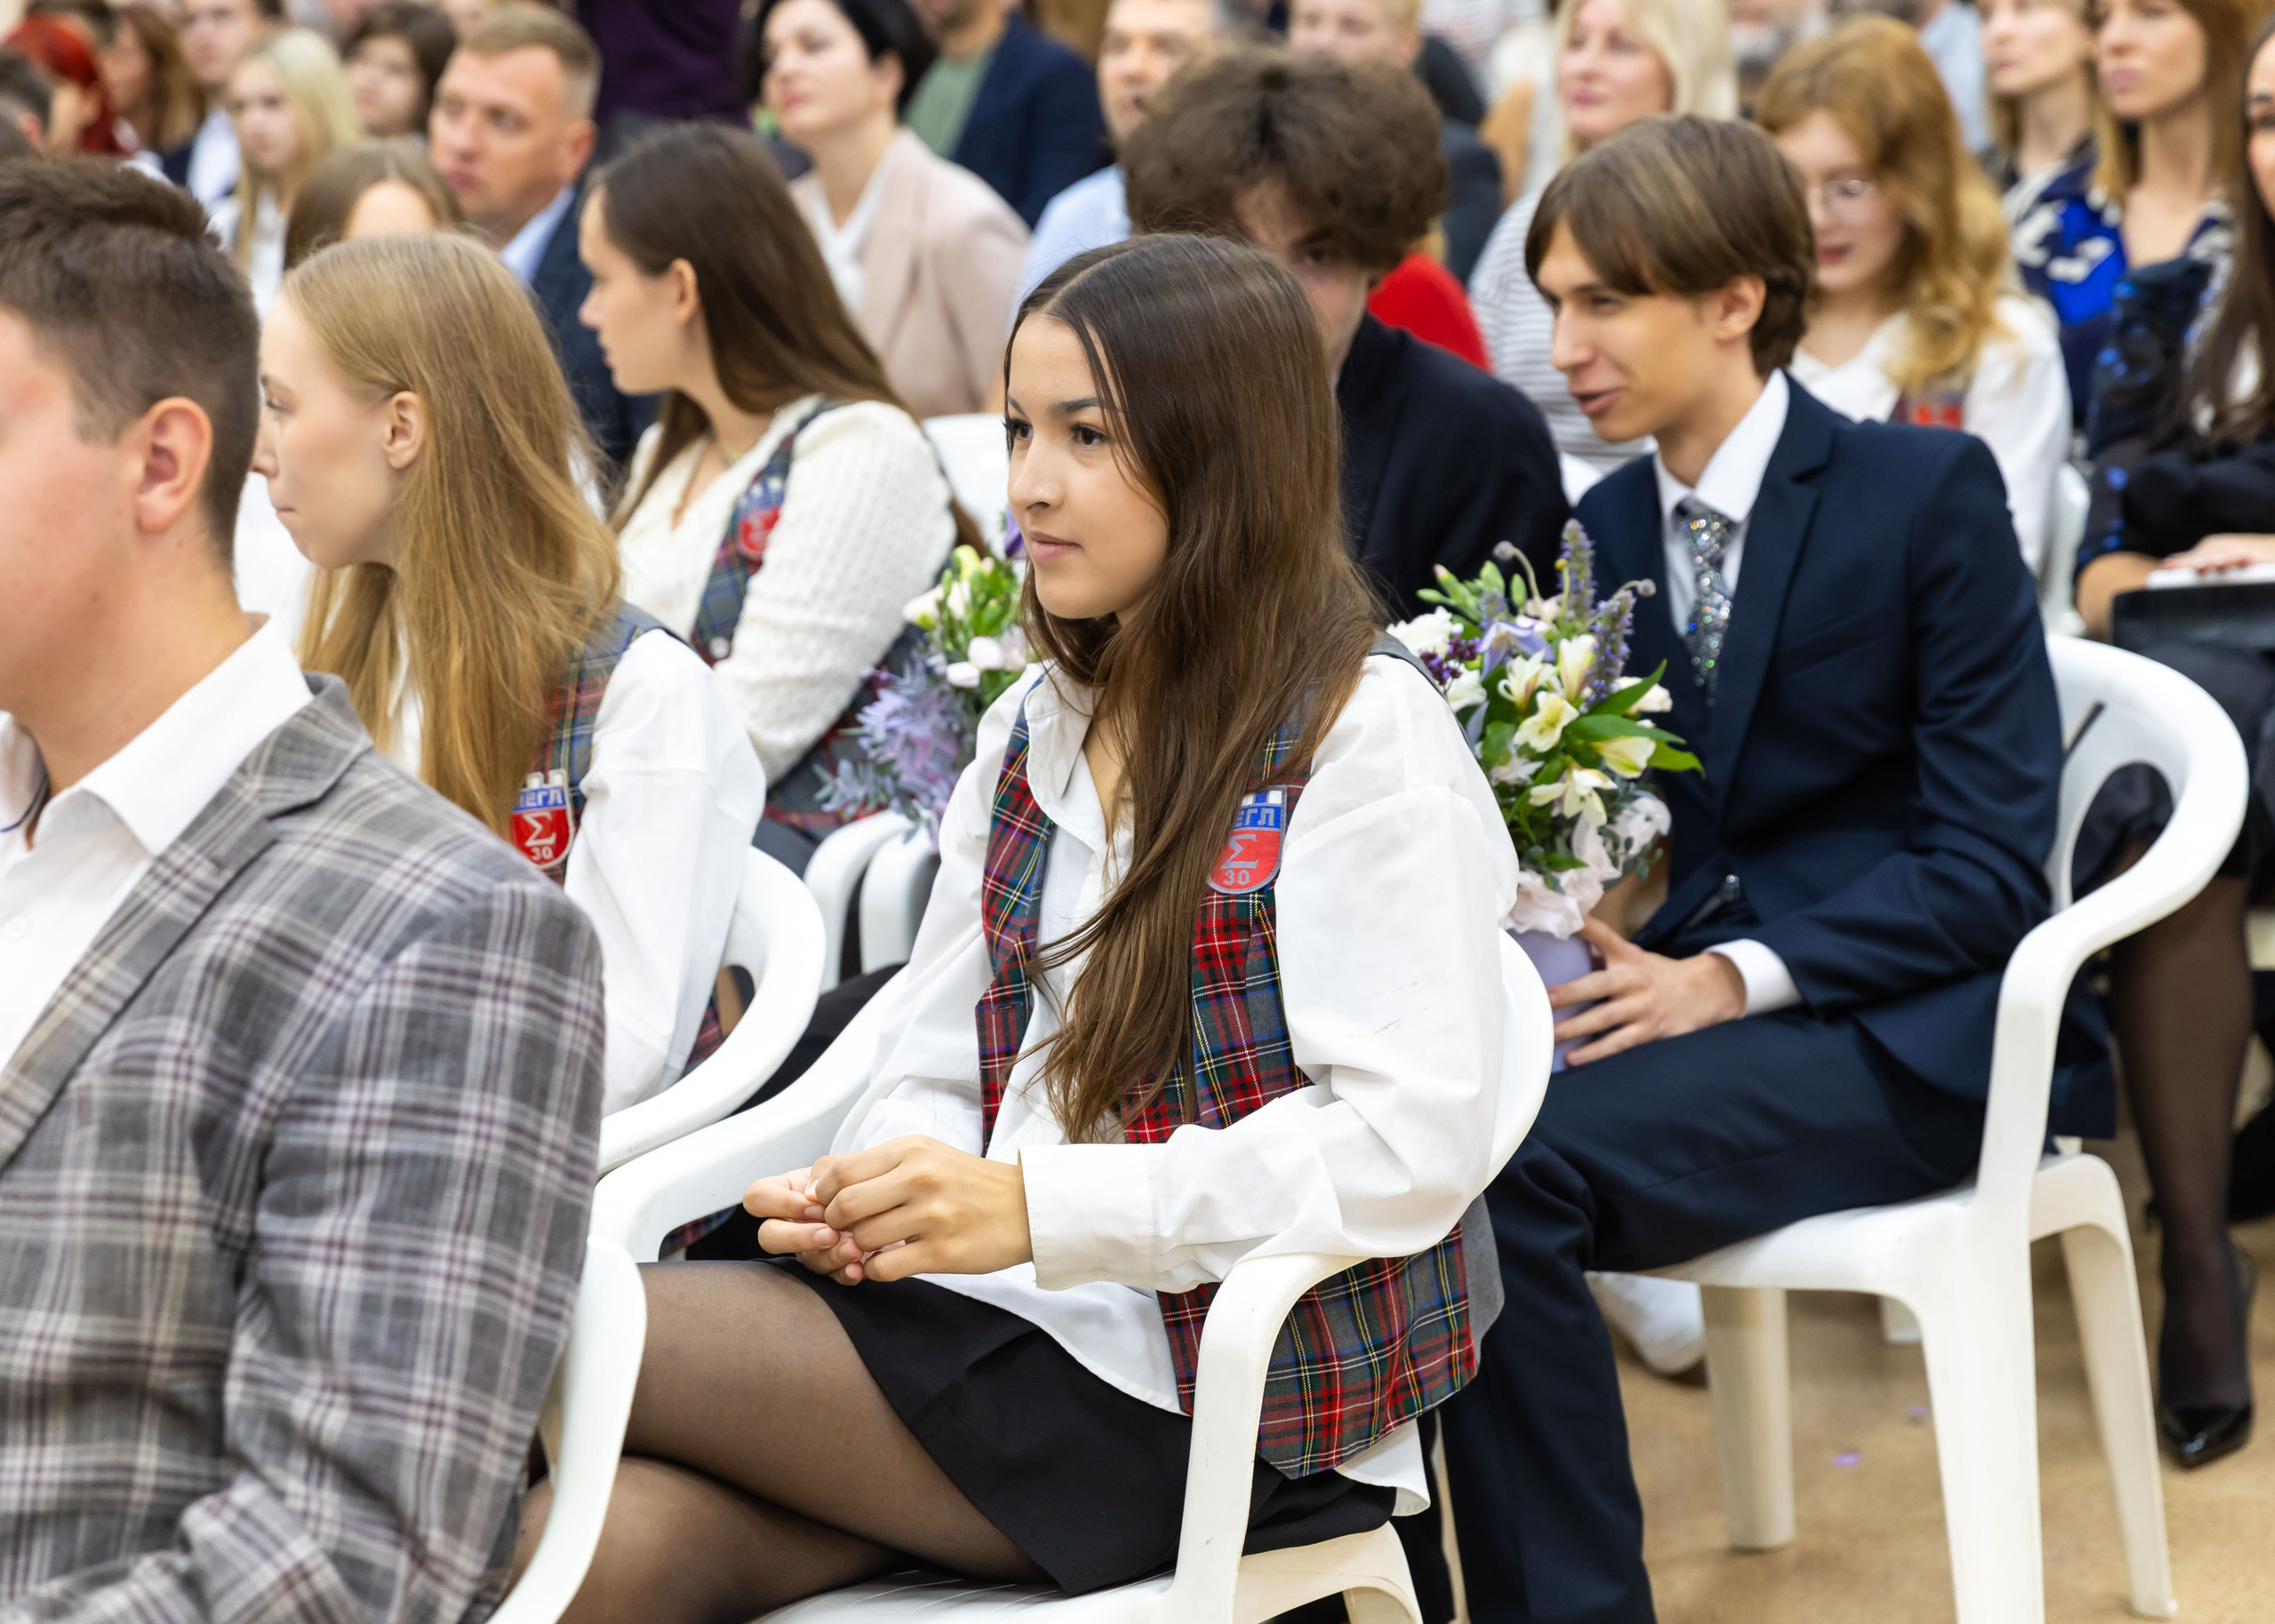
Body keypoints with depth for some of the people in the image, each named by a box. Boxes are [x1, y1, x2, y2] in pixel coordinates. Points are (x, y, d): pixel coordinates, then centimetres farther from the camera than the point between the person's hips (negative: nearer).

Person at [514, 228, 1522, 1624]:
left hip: (1209, 1404, -6)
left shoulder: (1366, 739, -6)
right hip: (1019, 1325, 6)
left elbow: (1416, 1142, -15)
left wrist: (1037, 1203, -20)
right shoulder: (1031, 734, 17)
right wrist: (865, 1201, -8)